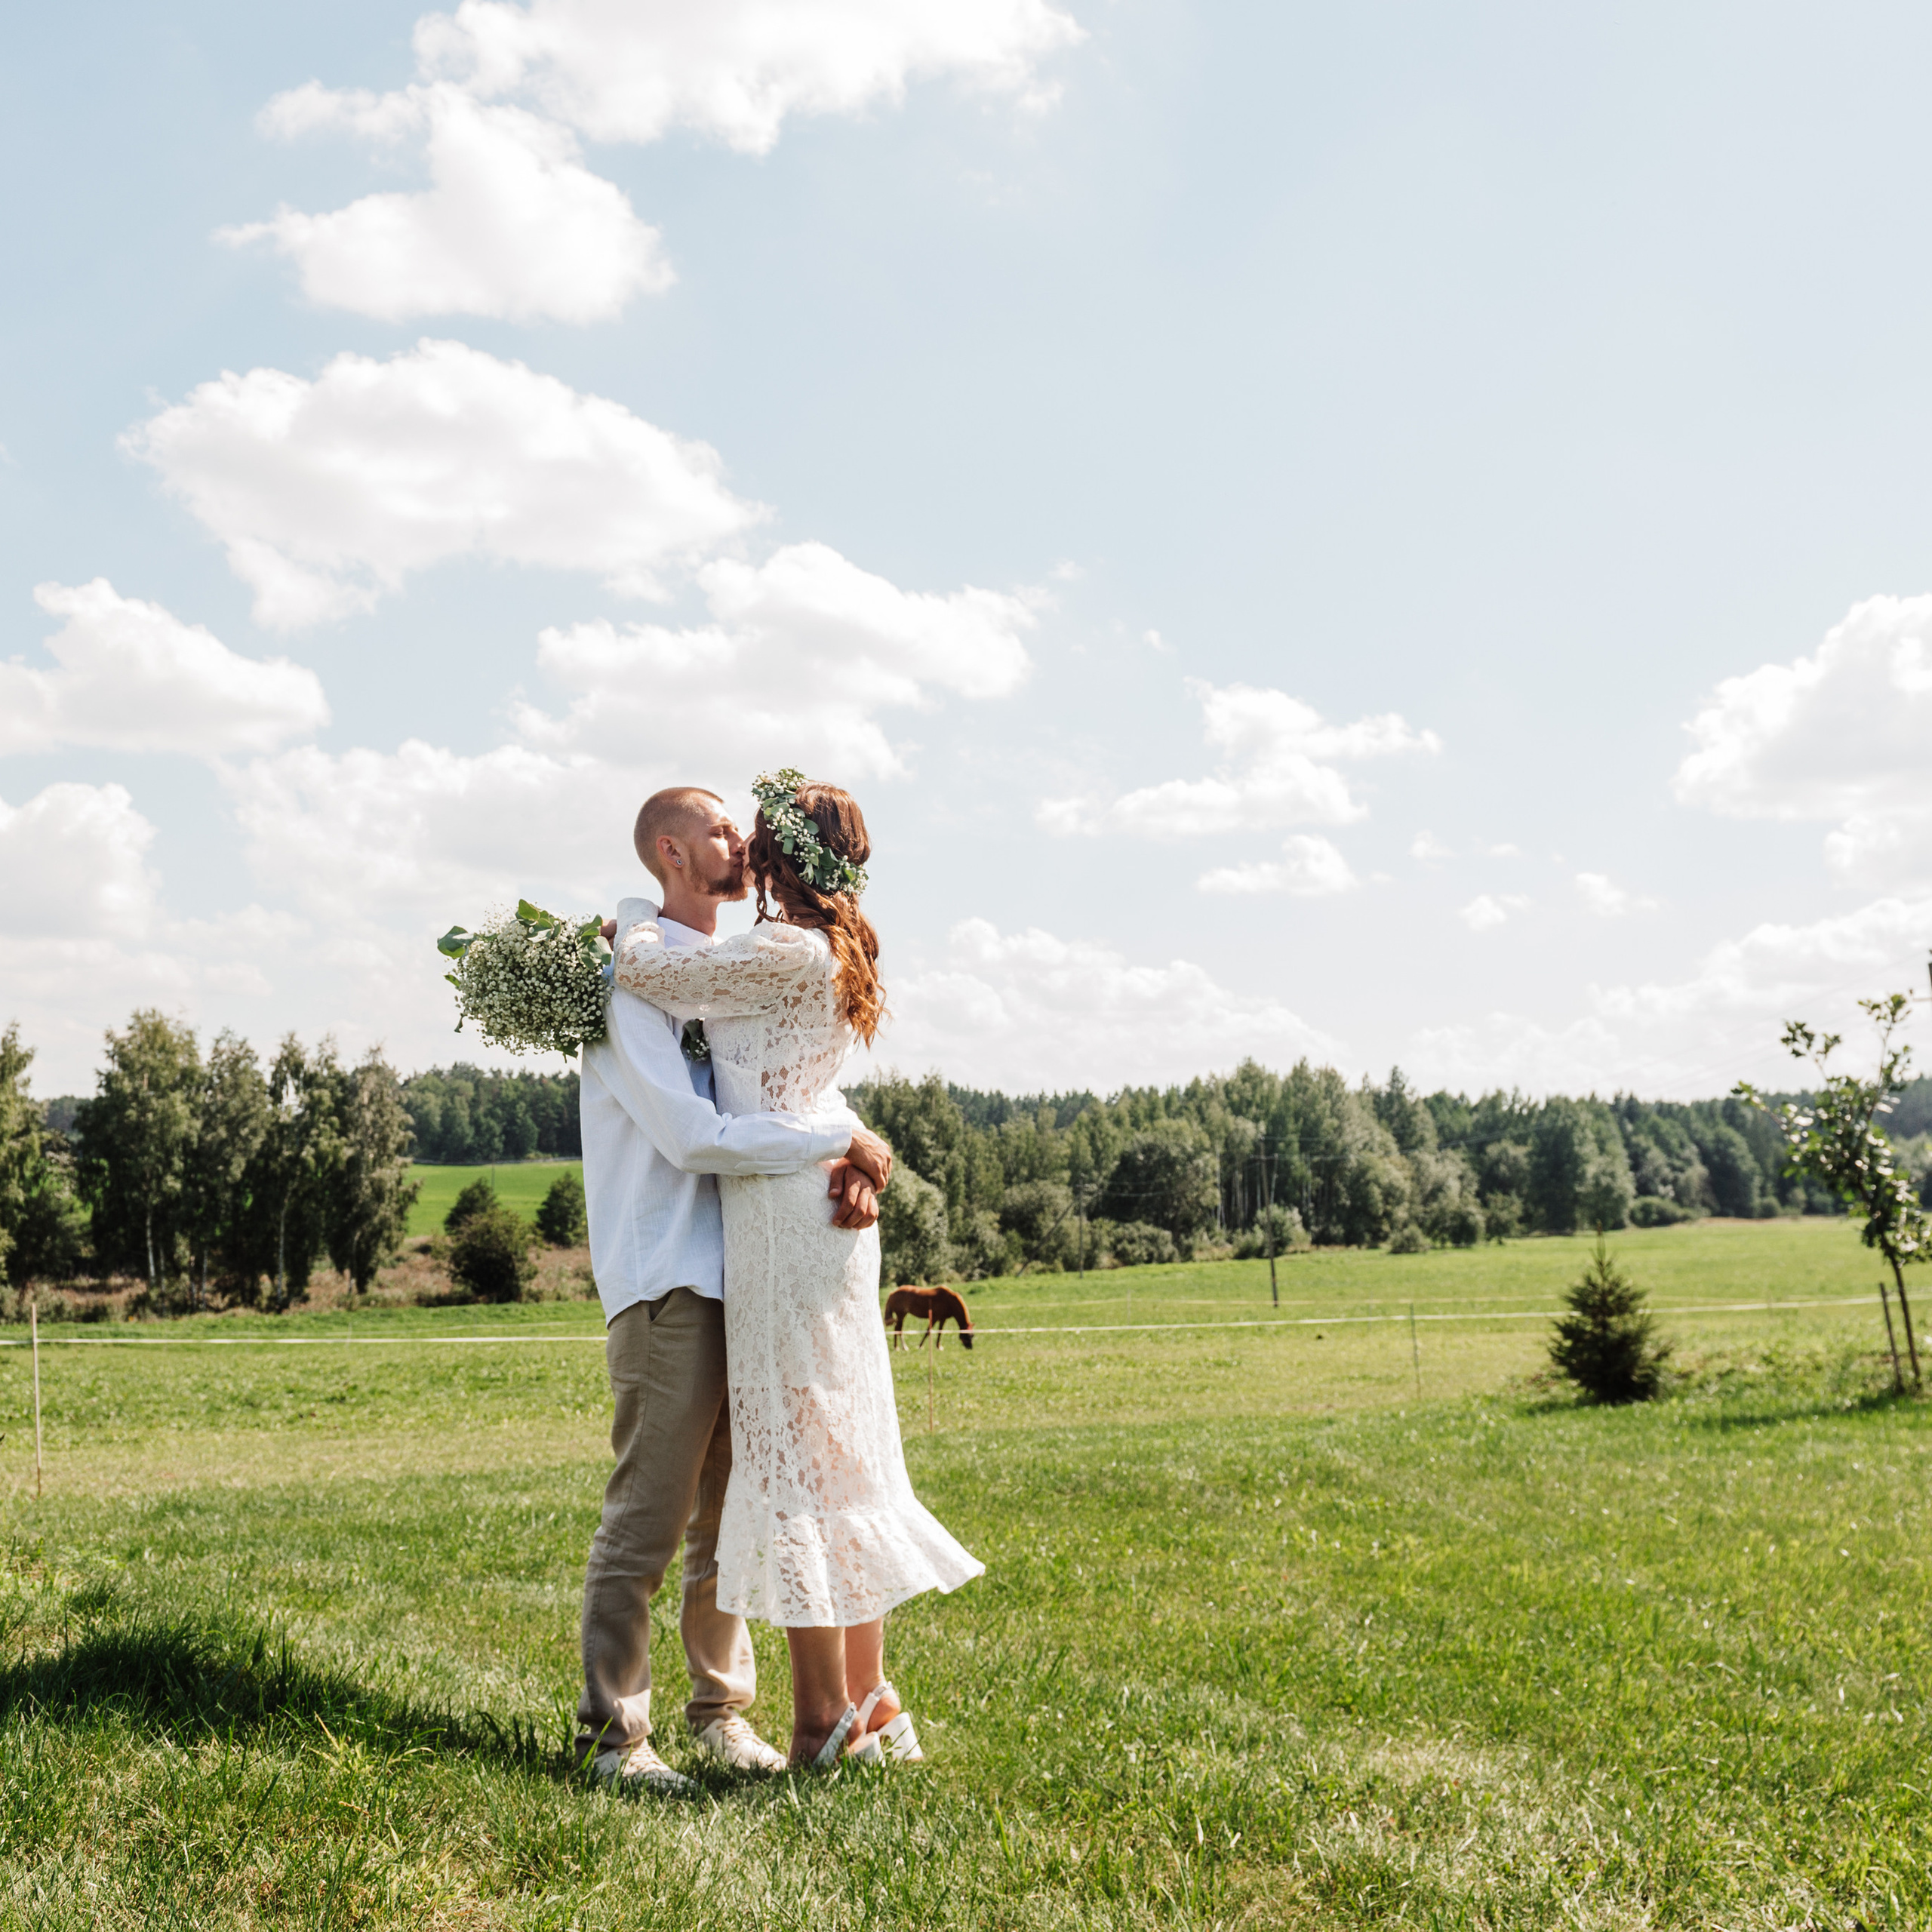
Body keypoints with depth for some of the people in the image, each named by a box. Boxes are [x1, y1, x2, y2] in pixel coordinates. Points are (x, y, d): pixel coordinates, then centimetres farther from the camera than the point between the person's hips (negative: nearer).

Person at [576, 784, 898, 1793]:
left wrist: (856, 1162, -8)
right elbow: (694, 1136, -18)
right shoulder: (630, 980, -8)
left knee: (730, 1516, 12)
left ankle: (721, 1709, 22)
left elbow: (809, 1083, 15)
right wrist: (840, 1135, -13)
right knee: (646, 1520, -4)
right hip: (666, 1283, -8)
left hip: (745, 1277, 8)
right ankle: (611, 1732, 5)